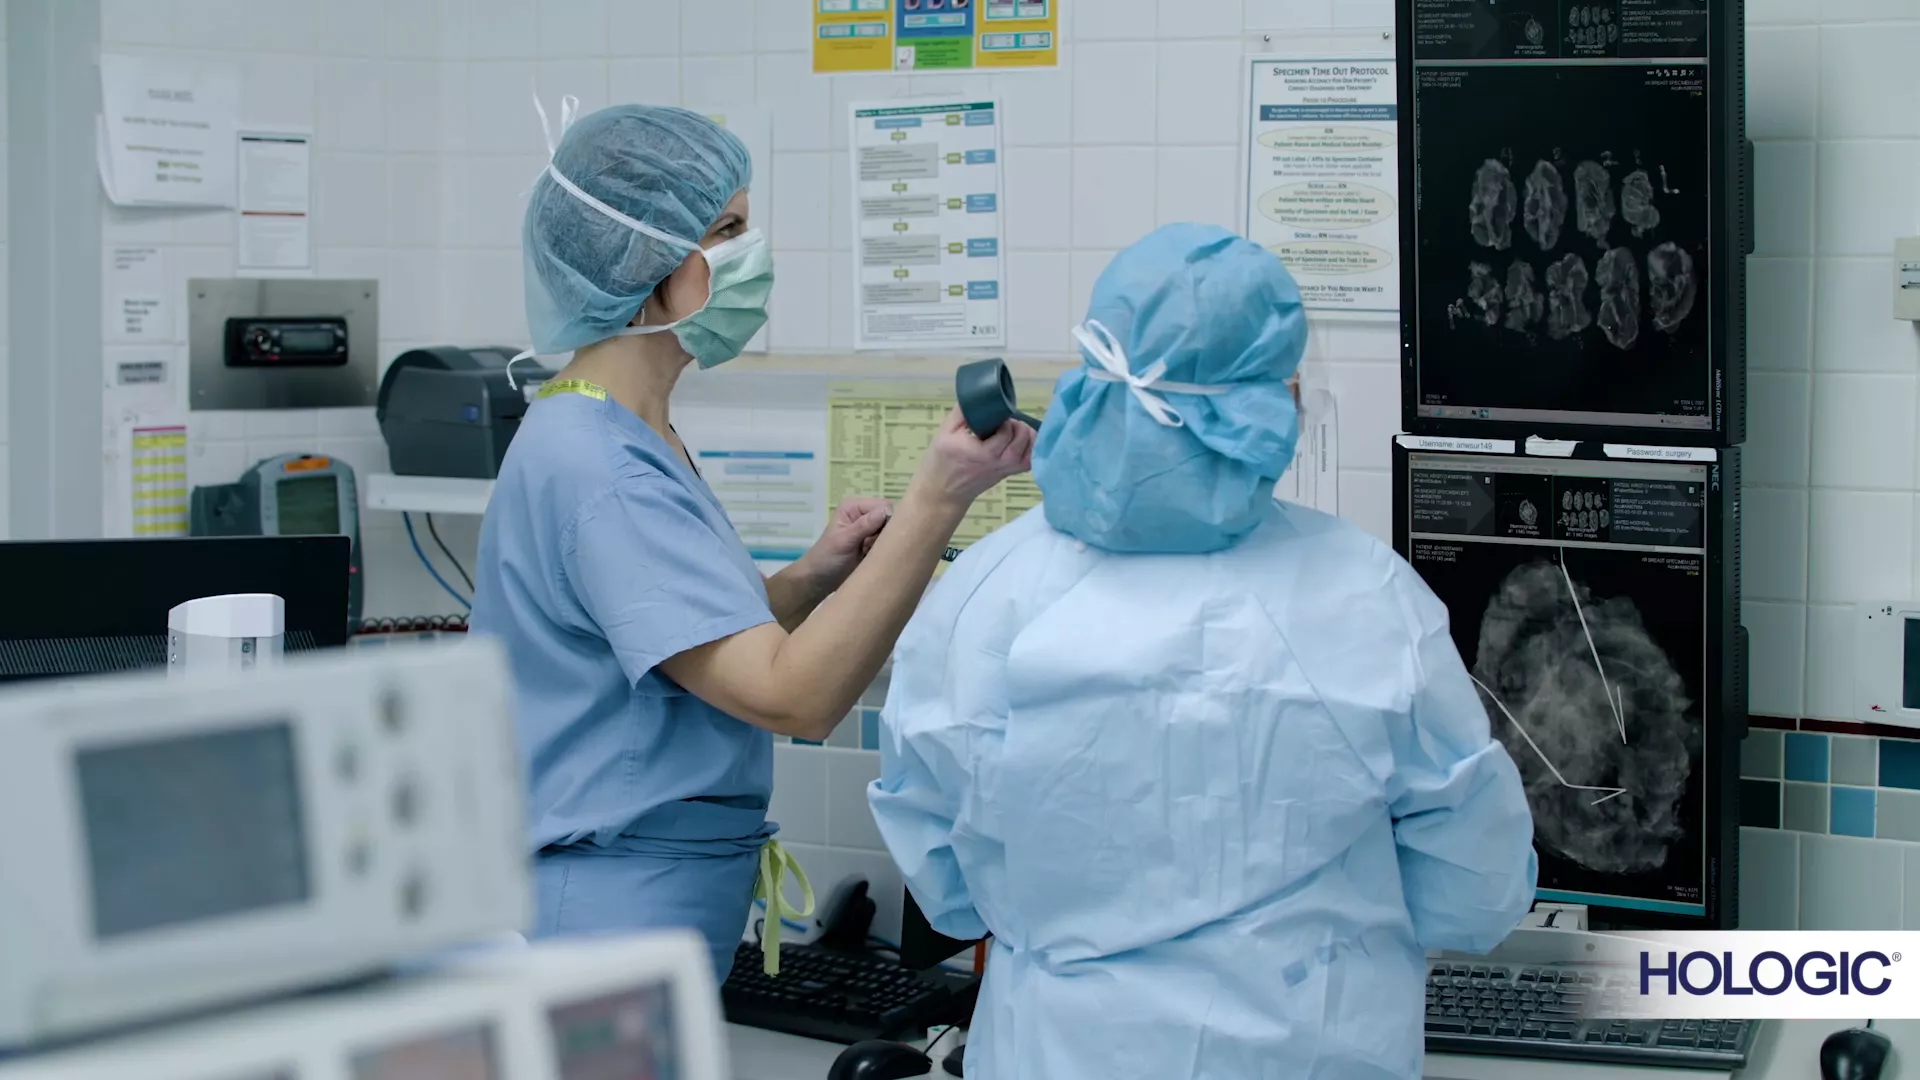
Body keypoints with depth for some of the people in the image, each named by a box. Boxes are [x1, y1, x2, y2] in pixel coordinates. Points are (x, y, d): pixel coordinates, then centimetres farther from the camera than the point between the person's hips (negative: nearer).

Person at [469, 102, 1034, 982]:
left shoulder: (632, 441, 12)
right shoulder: (594, 466, -21)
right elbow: (792, 697, -25)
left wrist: (811, 579, 1)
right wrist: (936, 500, -30)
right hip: (608, 922, -10)